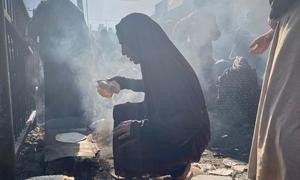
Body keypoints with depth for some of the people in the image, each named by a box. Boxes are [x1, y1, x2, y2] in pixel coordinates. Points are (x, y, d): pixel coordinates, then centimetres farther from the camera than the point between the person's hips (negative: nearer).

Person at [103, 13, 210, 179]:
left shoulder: (170, 67, -28)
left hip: (189, 138, -9)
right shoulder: (156, 61, 0)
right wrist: (122, 82, 16)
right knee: (121, 112, 10)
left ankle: (179, 165, 1)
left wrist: (139, 127, -30)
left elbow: (189, 121, -31)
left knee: (126, 153, -20)